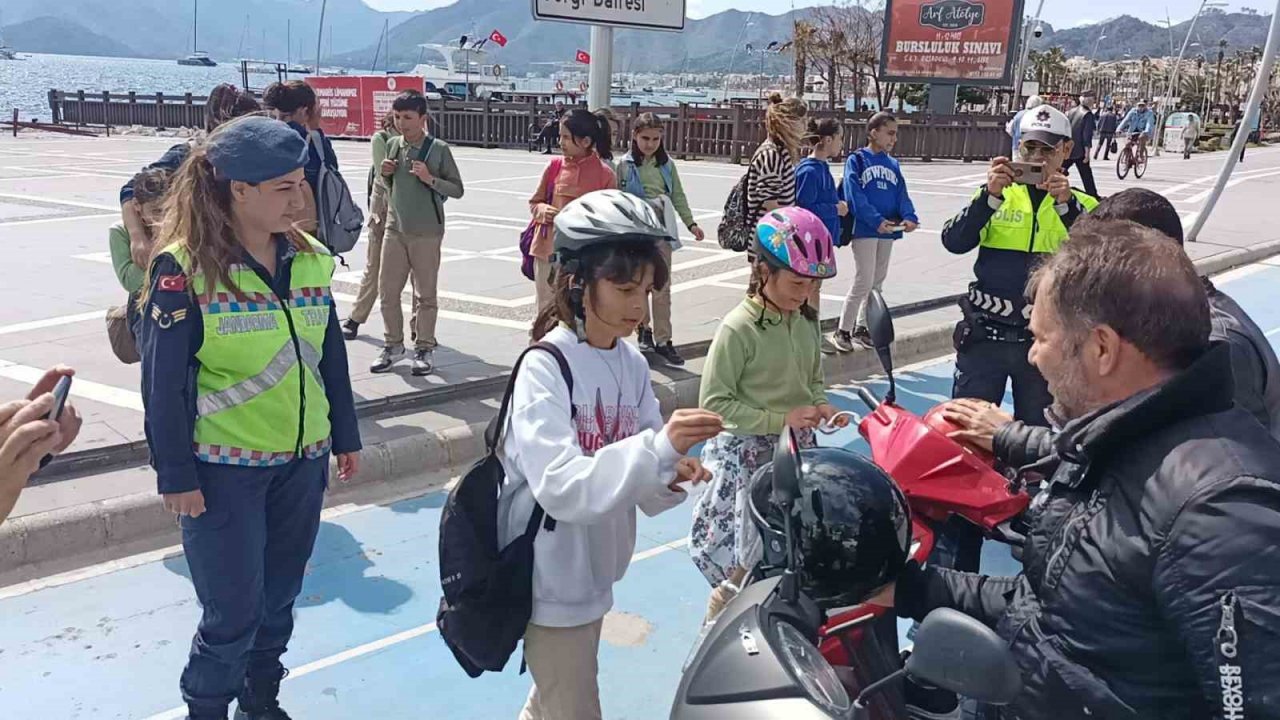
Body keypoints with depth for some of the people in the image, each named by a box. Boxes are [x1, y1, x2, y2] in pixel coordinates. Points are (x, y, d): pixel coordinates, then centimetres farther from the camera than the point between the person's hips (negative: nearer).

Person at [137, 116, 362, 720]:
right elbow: (163, 383, -11)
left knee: (279, 598, 17)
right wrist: (175, 476, -10)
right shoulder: (183, 269, -15)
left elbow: (331, 356, 10)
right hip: (223, 471, -5)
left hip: (302, 462, 5)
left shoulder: (311, 260, 1)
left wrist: (345, 437, 13)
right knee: (233, 613, 3)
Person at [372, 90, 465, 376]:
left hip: (427, 232, -4)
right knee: (387, 291, 7)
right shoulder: (392, 144, 7)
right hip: (394, 229, 5)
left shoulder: (439, 149, -8)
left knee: (425, 295, 4)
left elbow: (457, 189, -6)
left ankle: (424, 350, 15)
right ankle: (393, 345, 21)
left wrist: (430, 179, -19)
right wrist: (385, 174, -4)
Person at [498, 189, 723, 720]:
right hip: (551, 577, -7)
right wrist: (659, 447, -40)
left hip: (593, 571, 7)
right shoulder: (544, 368, -21)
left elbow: (639, 473, 1)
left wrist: (670, 476, -22)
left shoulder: (632, 364, -1)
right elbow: (560, 485, -32)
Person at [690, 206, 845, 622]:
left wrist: (821, 406, -5)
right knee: (748, 562, 0)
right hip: (747, 456, -6)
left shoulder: (807, 322, 3)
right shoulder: (739, 328, -17)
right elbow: (714, 403, -17)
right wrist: (780, 420, -21)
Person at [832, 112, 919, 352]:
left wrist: (909, 216, -14)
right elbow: (855, 195, -15)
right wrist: (876, 220, -25)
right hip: (865, 229, -6)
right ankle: (842, 331, 2)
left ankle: (861, 327, 24)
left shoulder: (893, 165, 13)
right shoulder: (857, 160, -4)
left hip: (888, 230, 6)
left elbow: (902, 195, 6)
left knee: (877, 281, 12)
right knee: (864, 281, -9)